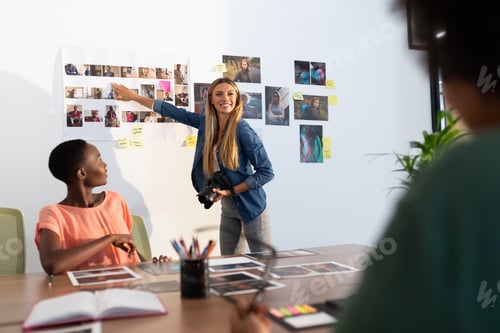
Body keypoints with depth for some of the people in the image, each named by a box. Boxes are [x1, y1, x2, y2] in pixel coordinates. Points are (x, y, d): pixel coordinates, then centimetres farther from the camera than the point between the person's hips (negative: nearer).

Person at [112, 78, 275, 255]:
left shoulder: (243, 130, -19)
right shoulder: (205, 122, -2)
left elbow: (266, 172, -17)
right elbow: (175, 112, 10)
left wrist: (231, 191, -17)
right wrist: (133, 96, 16)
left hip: (250, 206, -6)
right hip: (227, 207, 6)